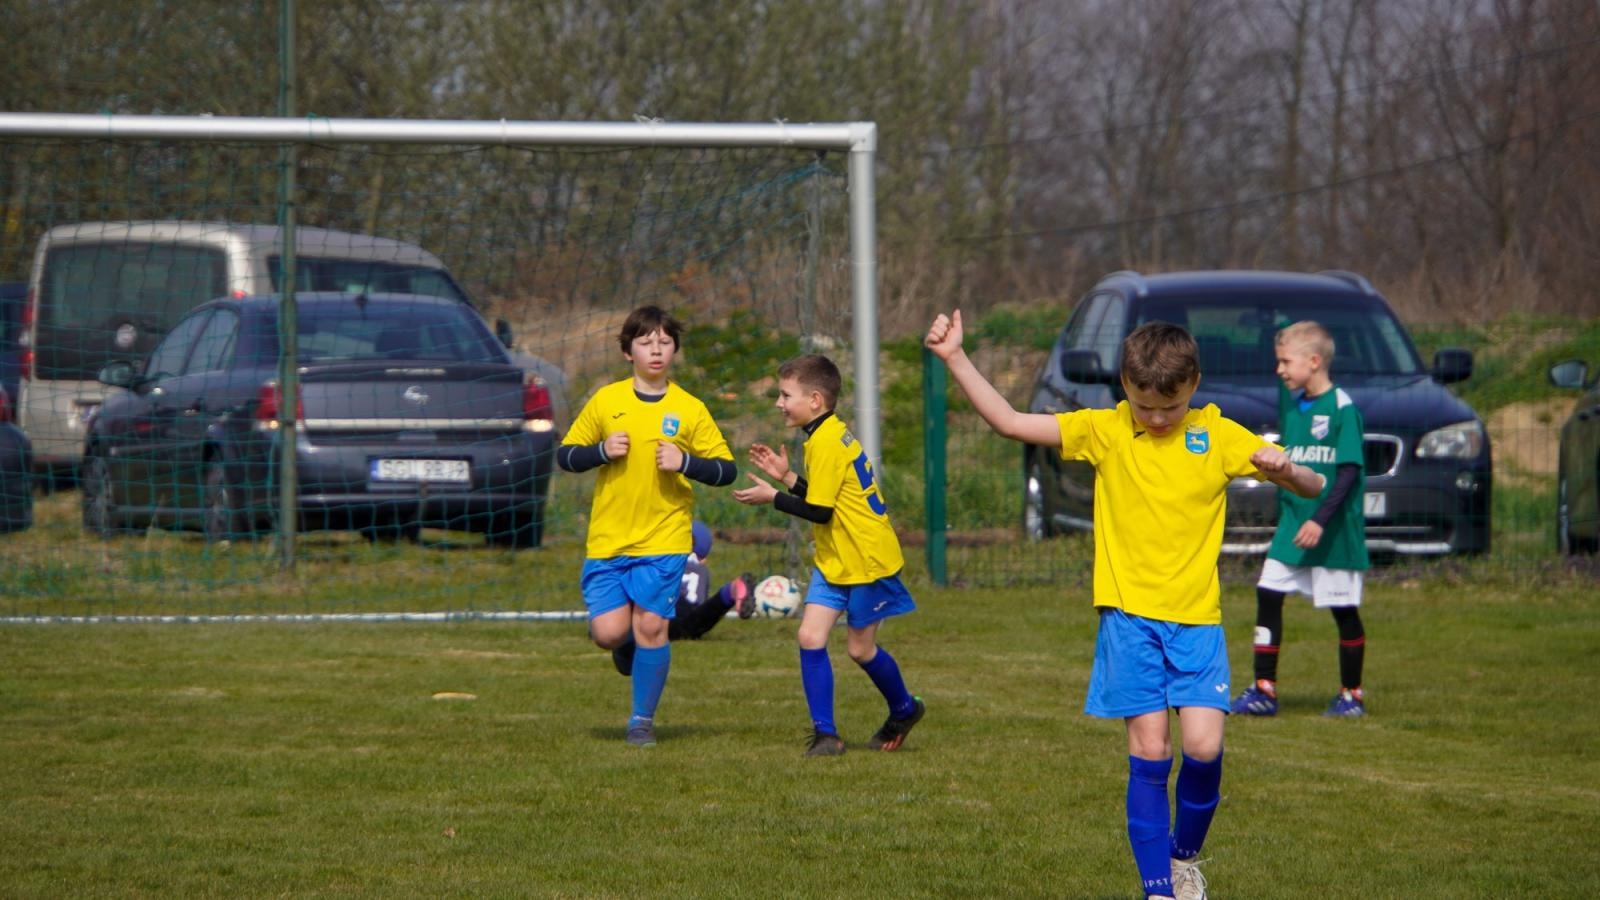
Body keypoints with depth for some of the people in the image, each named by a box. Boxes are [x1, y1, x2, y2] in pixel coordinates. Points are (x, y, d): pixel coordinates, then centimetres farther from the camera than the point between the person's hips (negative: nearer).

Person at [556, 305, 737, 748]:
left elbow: (727, 470, 2)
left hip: (664, 539, -1)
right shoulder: (605, 401, 3)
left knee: (651, 625, -8)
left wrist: (685, 463, -15)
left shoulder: (690, 410, 1)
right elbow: (565, 455, 8)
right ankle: (632, 645, 30)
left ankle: (643, 720, 8)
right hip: (607, 539, 1)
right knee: (609, 633, -7)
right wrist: (601, 451, -11)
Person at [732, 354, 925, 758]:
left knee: (860, 646, 4)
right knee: (810, 637, -3)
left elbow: (820, 510, -22)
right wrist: (786, 477, 6)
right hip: (835, 560, 9)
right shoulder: (834, 434, 9)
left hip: (867, 560, -9)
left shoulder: (826, 442, -21)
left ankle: (904, 710, 29)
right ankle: (825, 733, 0)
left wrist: (773, 497, -12)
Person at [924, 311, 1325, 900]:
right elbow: (1009, 422, -3)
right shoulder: (1104, 432, 1)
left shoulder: (1218, 437, 1)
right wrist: (956, 360, -10)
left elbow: (1312, 488, 2)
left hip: (1197, 618, 0)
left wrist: (1284, 470, -21)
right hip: (1129, 614, 0)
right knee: (1149, 752, -5)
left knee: (1203, 746, -12)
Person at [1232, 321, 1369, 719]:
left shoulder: (1342, 408, -12)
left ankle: (1351, 694, 14)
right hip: (1292, 522, 7)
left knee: (1344, 610, 2)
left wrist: (1321, 520, -23)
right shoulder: (1293, 405, 10)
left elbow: (1350, 470, -16)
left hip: (1333, 529, -7)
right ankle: (1264, 690, 1)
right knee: (1268, 595, -2)